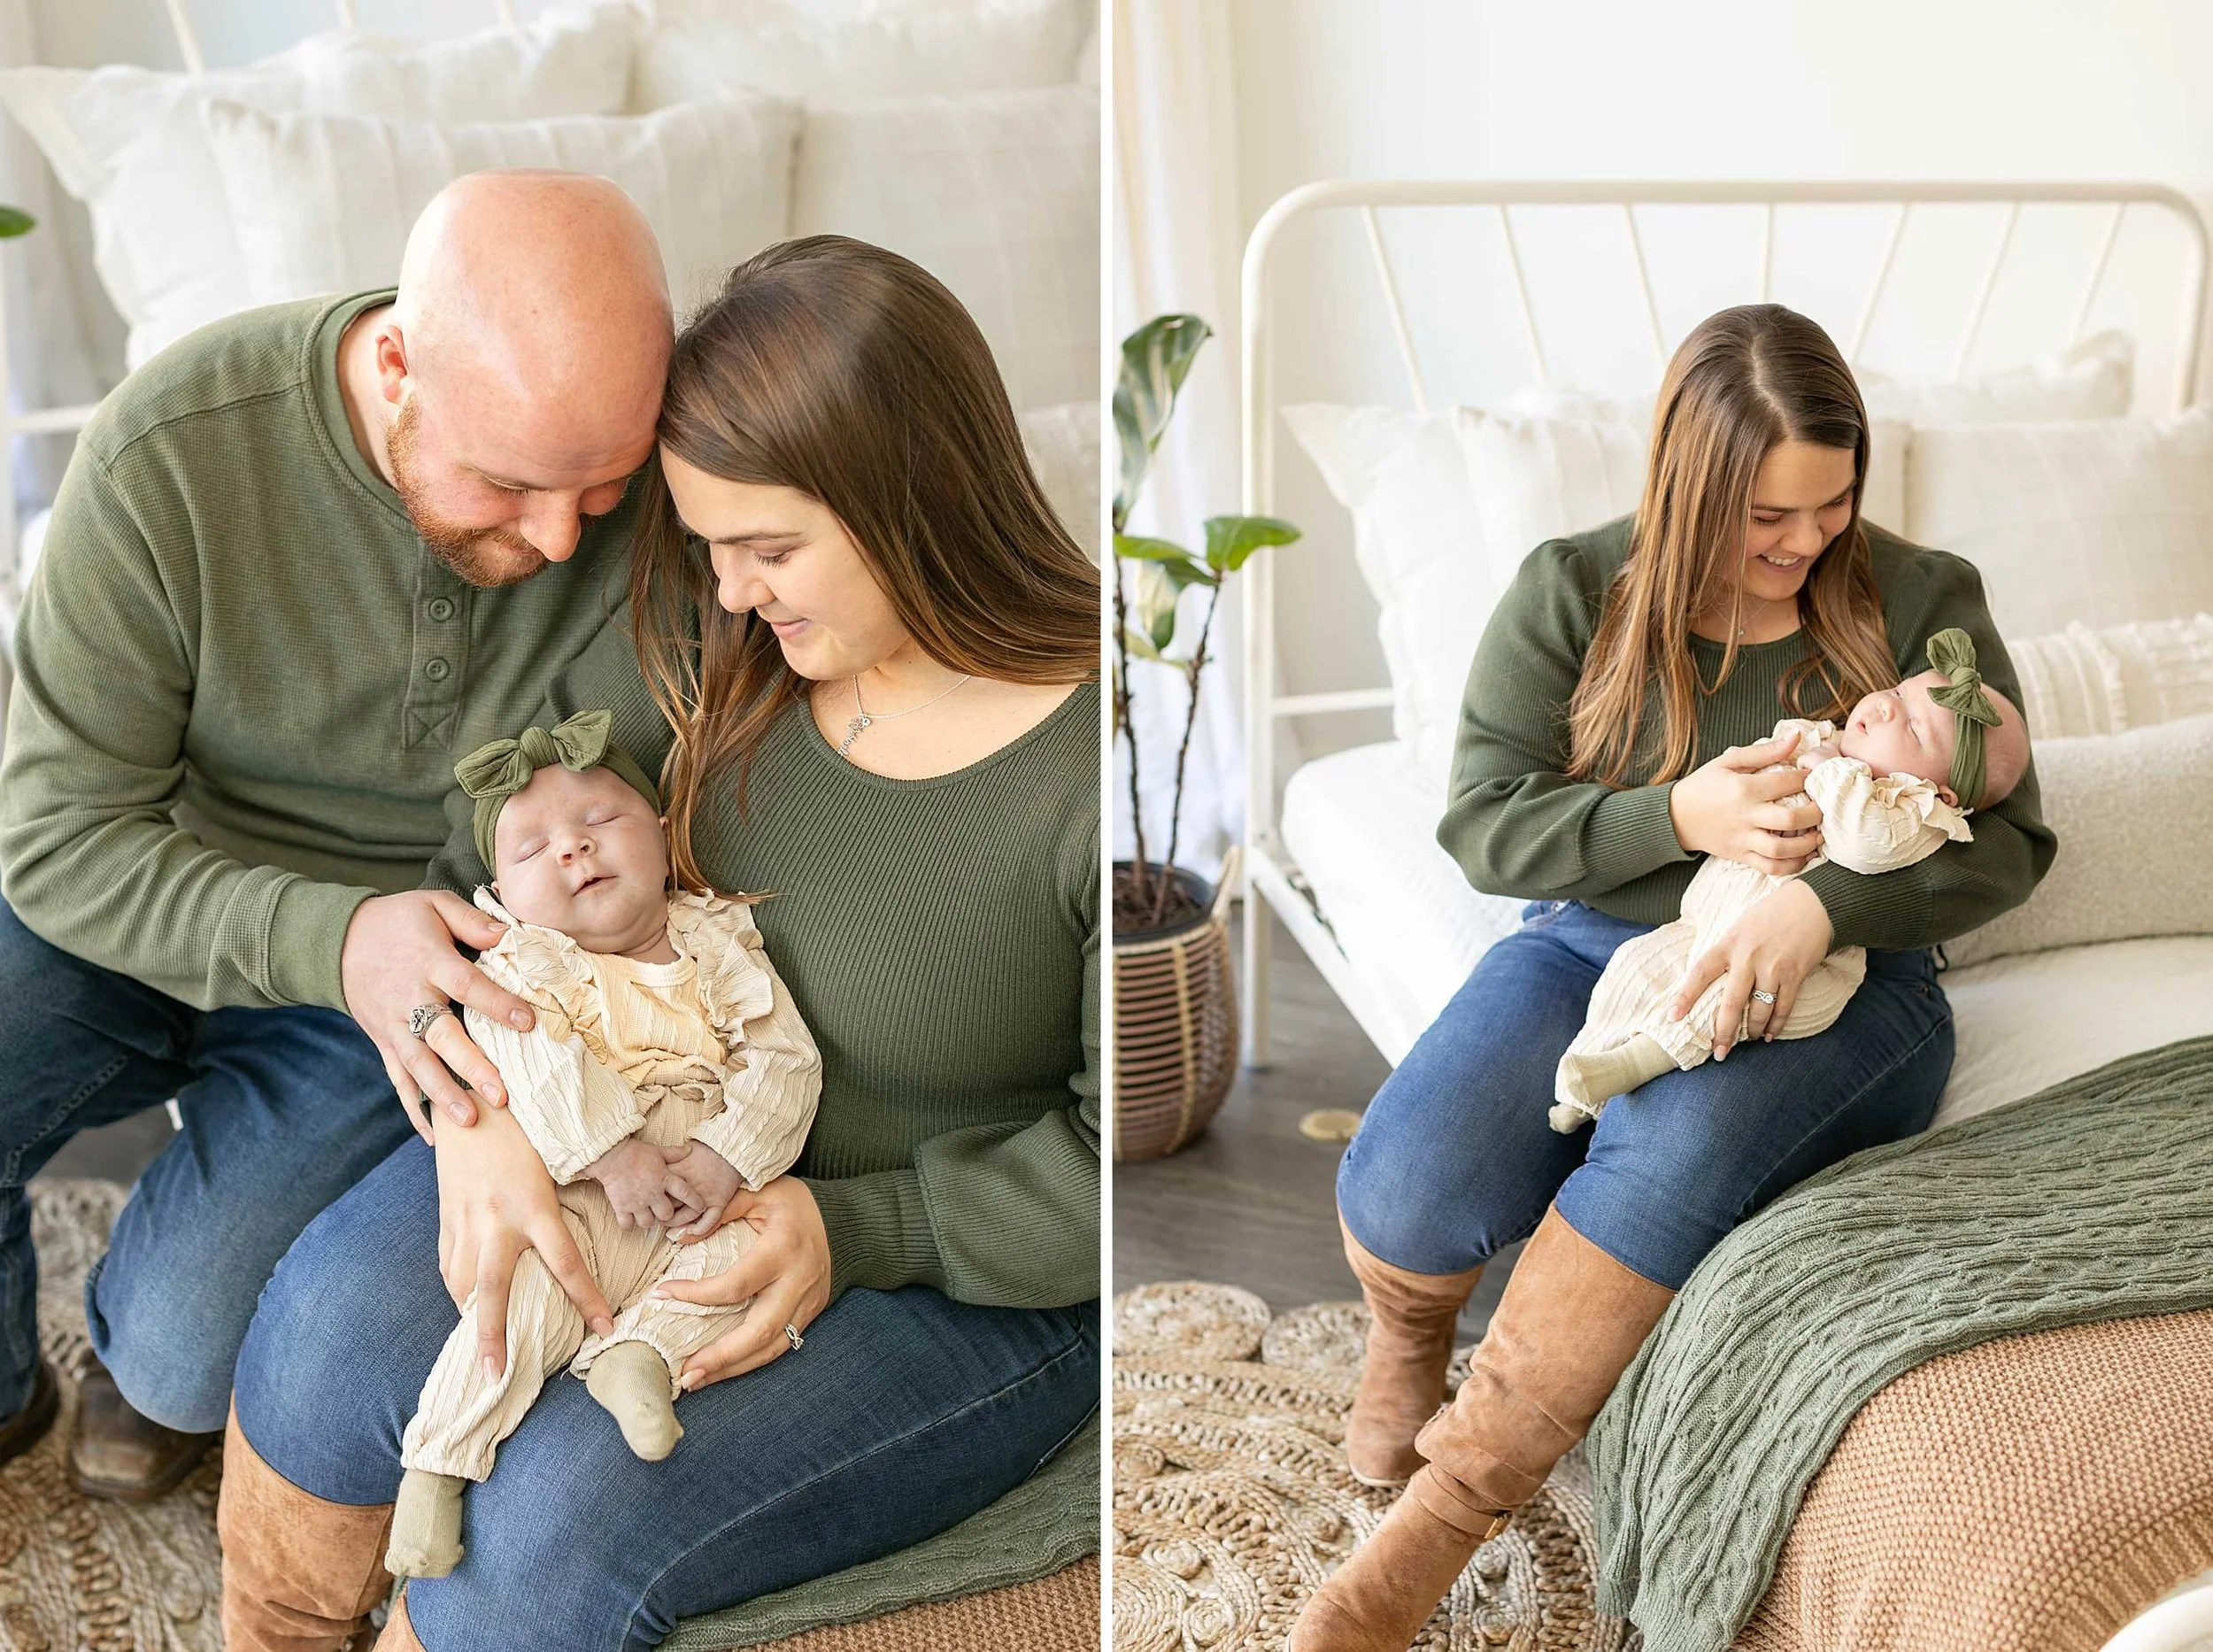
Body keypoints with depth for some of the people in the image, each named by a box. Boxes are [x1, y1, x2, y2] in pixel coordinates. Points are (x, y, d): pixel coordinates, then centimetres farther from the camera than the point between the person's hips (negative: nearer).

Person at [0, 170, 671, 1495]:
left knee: (194, 1353, -17)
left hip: (437, 967, 0)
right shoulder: (169, 455, -26)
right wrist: (332, 941, -37)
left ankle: (144, 1344, 24)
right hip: (144, 910, 1)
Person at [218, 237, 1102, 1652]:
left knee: (570, 1517, -21)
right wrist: (481, 1103, -18)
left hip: (972, 1273, -5)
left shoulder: (1103, 766, -25)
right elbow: (502, 838, -2)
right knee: (338, 1329, -14)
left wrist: (854, 1233, -24)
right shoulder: (729, 633, -9)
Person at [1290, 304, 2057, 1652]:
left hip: (1837, 981, -1)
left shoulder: (1922, 602, 1)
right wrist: (1683, 816, -19)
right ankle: (1406, 1337, 13)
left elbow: (2010, 840, -4)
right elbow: (1483, 822, -3)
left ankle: (1440, 1521, -24)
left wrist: (1822, 903, -23)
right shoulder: (1572, 593, 1)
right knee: (1402, 1192, -28)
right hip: (1595, 943, 1)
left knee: (1669, 1153, -37)